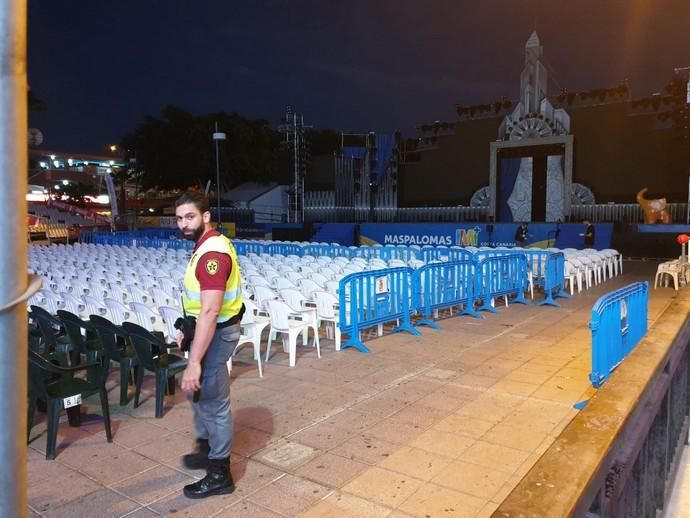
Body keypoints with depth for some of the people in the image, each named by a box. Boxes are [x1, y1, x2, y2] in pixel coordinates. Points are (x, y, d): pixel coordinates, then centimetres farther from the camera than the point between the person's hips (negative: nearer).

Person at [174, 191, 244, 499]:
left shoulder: (212, 252, -26)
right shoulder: (206, 245, 8)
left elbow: (210, 312, -33)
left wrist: (194, 362, -34)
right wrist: (188, 328, 22)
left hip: (216, 333, -10)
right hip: (207, 329, 11)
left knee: (213, 401, 2)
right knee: (197, 393, 24)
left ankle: (220, 474, 19)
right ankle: (207, 449, 44)